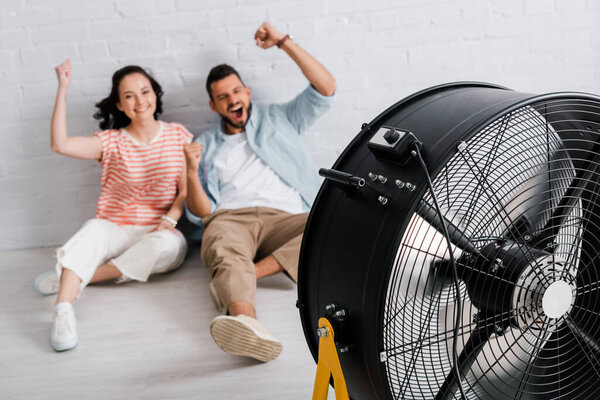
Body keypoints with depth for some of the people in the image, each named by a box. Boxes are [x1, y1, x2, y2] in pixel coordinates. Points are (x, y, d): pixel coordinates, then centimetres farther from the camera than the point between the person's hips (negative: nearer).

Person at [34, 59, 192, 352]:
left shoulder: (178, 135, 8)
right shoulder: (111, 142, 7)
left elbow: (186, 190, 5)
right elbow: (60, 144, -9)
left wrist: (169, 220, -13)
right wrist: (63, 89, -10)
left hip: (159, 234, 1)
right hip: (116, 232, 0)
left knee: (167, 245, -35)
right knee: (93, 229, -35)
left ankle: (67, 278, -27)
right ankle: (63, 311, -45)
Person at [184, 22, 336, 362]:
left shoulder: (279, 120, 26)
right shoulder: (205, 145, 25)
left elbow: (326, 88, 14)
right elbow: (201, 213, 15)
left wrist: (283, 42, 11)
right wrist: (192, 173, -5)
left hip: (283, 219, 1)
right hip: (229, 219, 0)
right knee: (226, 253, -39)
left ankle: (240, 277, -39)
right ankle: (246, 322, -68)